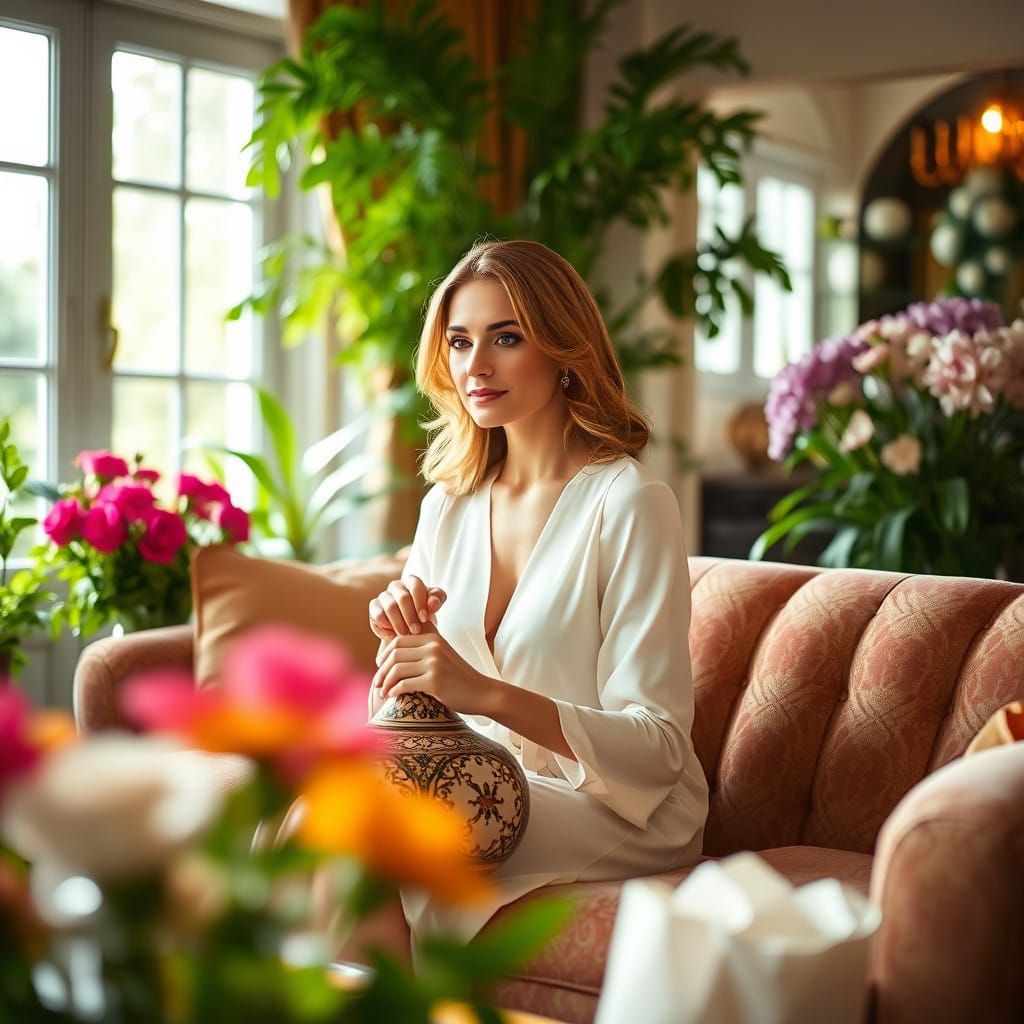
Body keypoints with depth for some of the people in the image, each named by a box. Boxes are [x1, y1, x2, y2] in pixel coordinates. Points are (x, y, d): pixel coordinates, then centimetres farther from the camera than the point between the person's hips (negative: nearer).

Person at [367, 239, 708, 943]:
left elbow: (657, 746, -17)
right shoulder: (449, 505, 7)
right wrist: (404, 643, -12)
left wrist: (485, 692, -30)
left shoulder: (628, 502, -13)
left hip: (618, 814, -5)